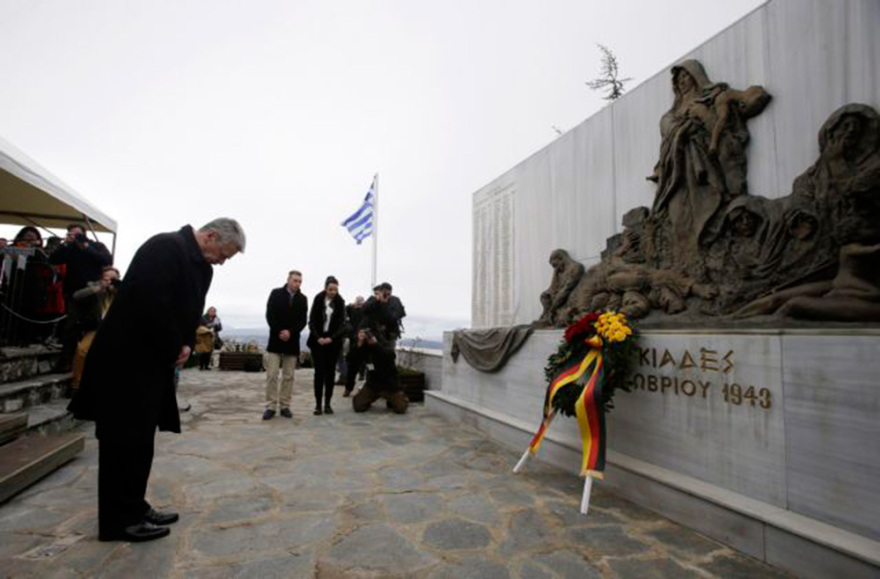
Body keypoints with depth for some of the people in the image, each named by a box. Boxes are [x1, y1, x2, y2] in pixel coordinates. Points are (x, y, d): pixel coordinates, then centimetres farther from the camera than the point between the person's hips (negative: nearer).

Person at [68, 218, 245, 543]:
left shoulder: (202, 266, 10)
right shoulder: (165, 247, -19)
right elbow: (151, 303, -28)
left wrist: (185, 345, -3)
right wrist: (174, 348, -16)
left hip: (155, 360, 9)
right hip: (126, 359, -9)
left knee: (140, 437, 15)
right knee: (126, 437, 0)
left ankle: (134, 508, 26)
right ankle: (120, 519, 12)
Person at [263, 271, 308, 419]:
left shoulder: (303, 299, 5)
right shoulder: (276, 293, 1)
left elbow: (303, 321, 0)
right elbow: (270, 315, -4)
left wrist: (290, 332, -15)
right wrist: (279, 332, -13)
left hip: (292, 342, 2)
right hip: (275, 340, -2)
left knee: (288, 376, 5)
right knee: (271, 375, -2)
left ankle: (285, 406, 12)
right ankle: (271, 406, 5)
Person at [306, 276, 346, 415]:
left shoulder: (340, 302, 1)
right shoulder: (318, 299, -1)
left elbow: (341, 323, 0)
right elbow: (312, 321, -1)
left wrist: (331, 338, -14)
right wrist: (318, 337, -14)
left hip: (333, 340, 1)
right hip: (318, 340, -1)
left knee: (330, 372, 3)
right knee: (319, 371, -4)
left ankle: (327, 404, 9)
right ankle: (318, 404, 1)